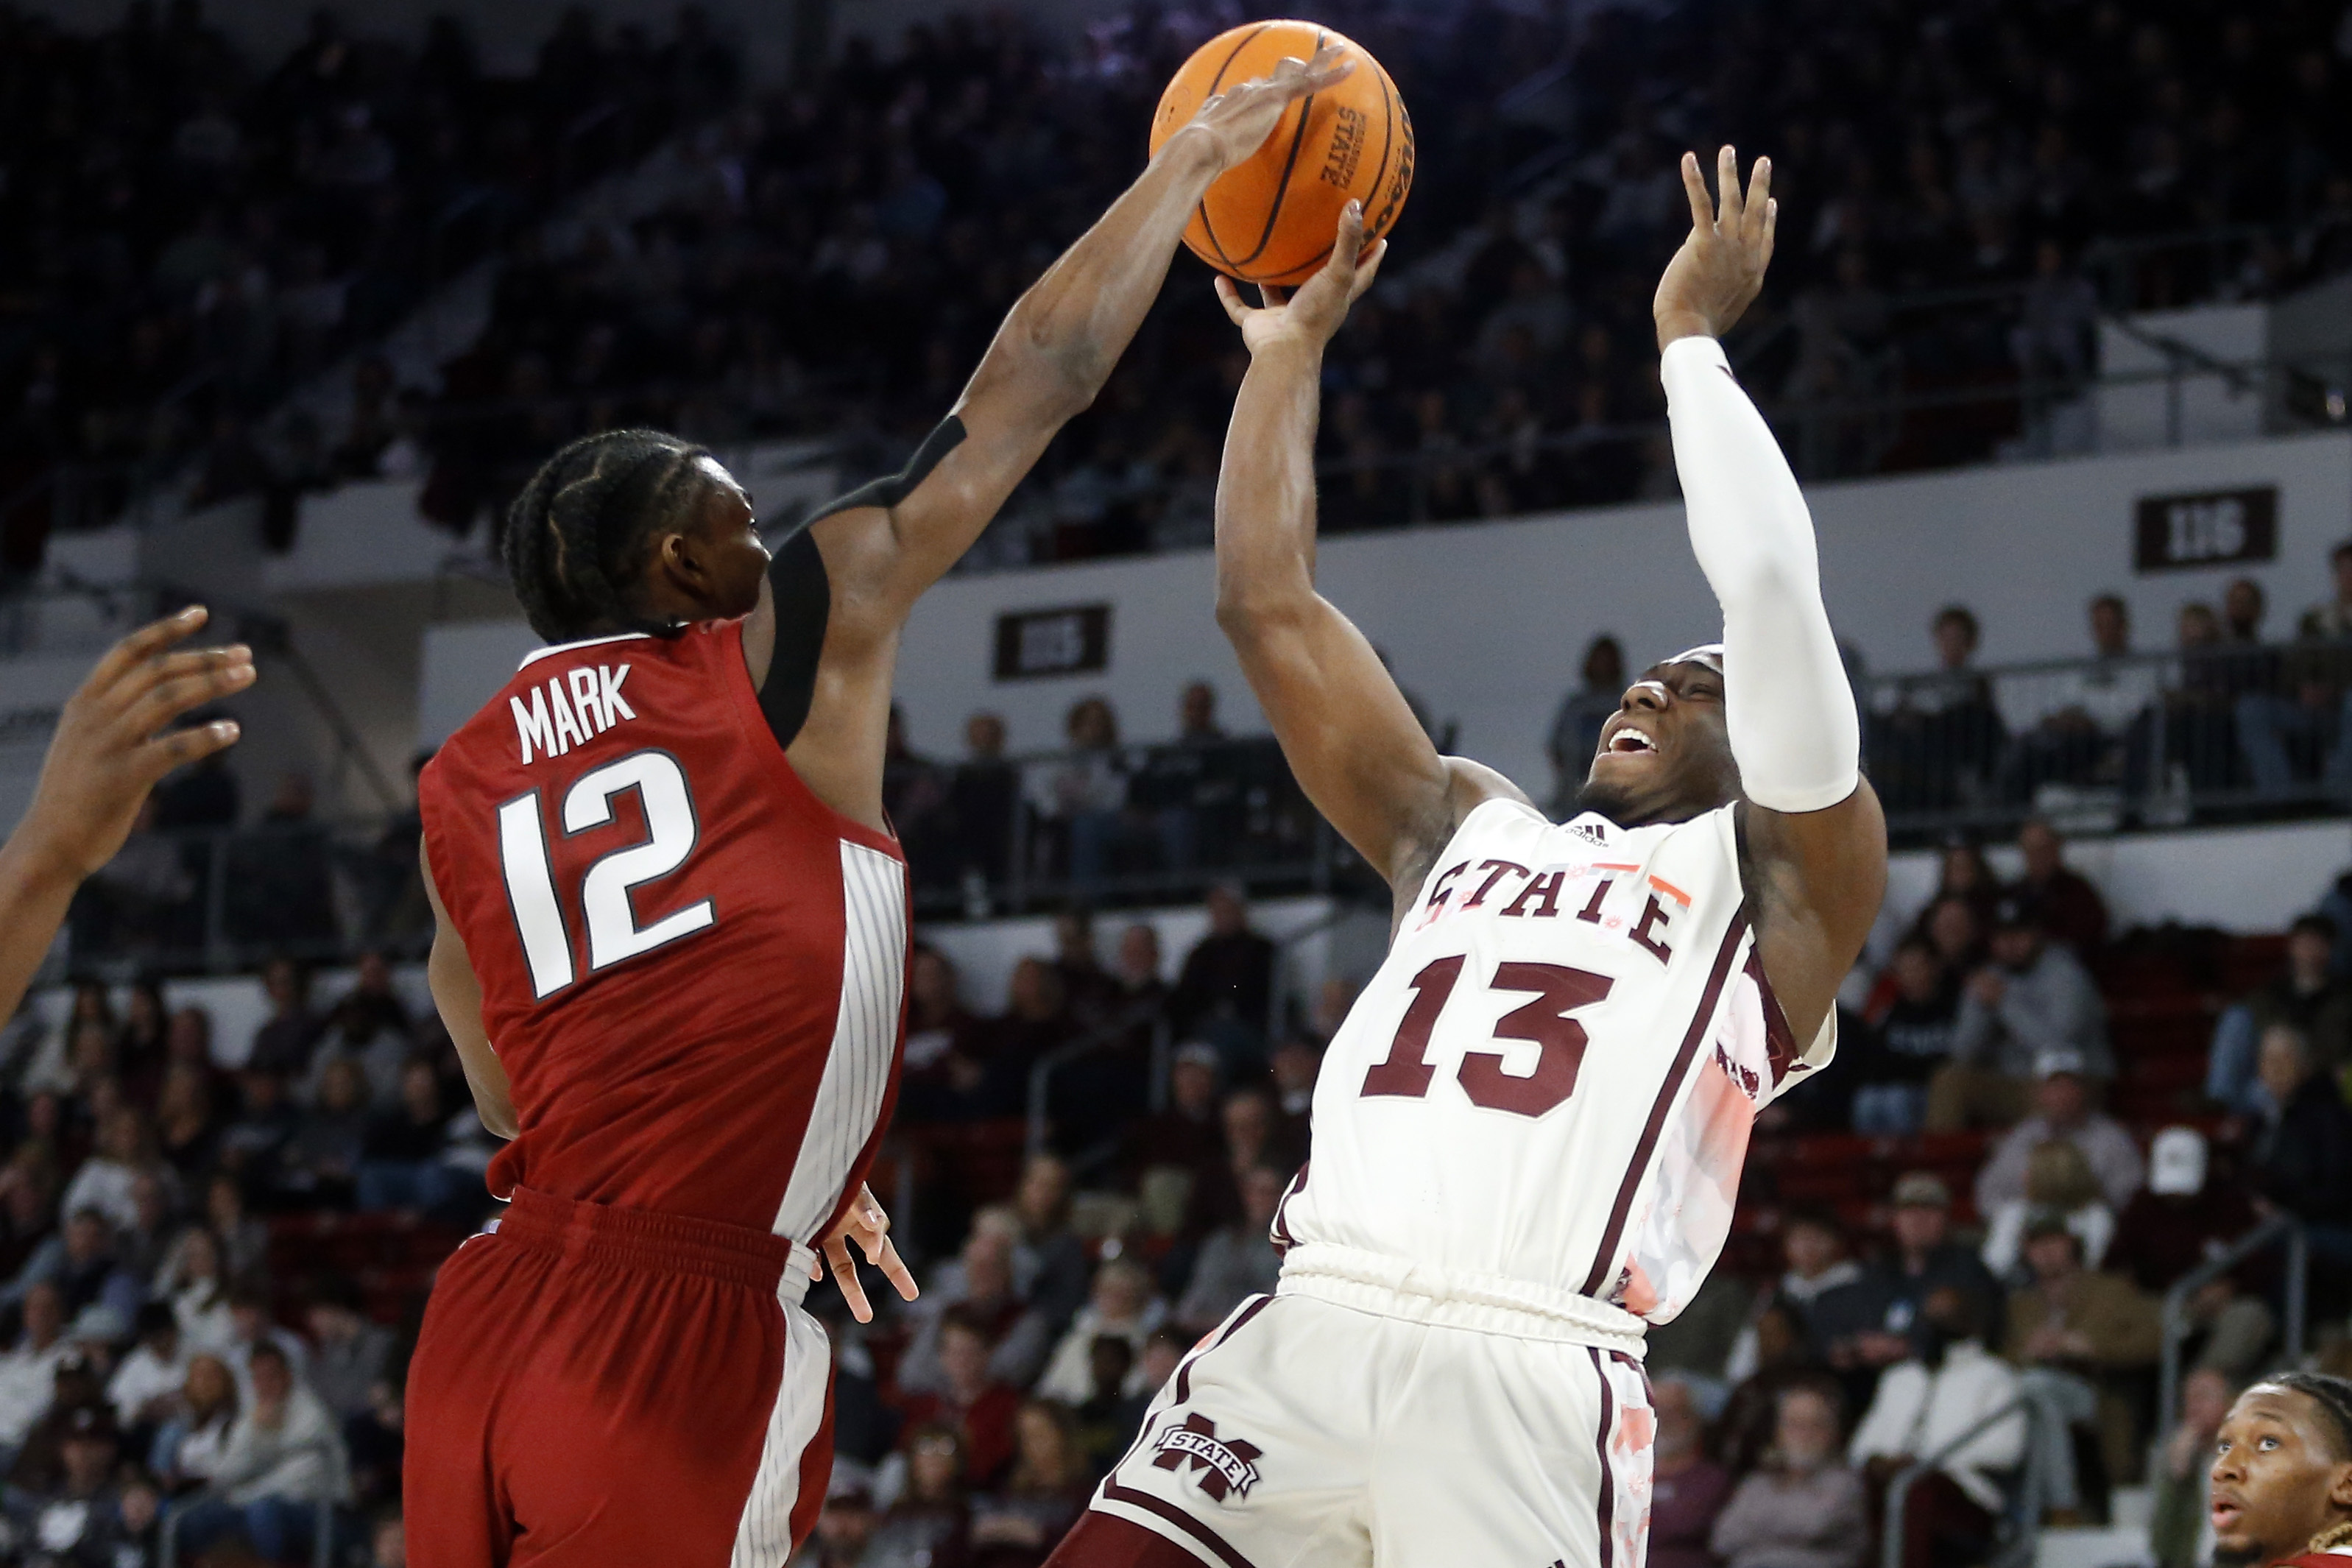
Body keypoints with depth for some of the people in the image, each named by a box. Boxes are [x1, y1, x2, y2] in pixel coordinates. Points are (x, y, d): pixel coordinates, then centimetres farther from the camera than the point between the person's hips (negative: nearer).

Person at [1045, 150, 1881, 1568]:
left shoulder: (1776, 888, 13)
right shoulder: (1469, 829, 29)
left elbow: (1774, 595, -1)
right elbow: (1270, 606, 28)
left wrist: (1692, 336, 8)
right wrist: (1292, 345, 28)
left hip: (1536, 1382, -4)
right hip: (1311, 1333, 4)